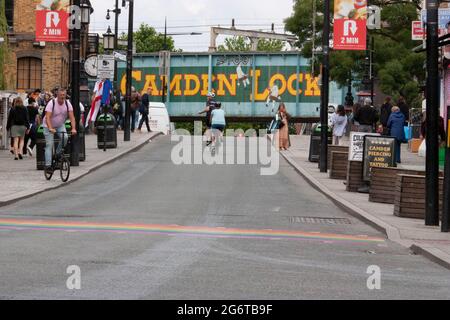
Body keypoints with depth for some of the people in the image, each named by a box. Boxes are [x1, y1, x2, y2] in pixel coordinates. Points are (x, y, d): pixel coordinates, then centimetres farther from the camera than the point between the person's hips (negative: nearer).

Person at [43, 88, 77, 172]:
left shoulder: (67, 104, -12)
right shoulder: (52, 103, -23)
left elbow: (72, 117, -19)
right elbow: (47, 117, -33)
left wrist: (73, 128, -34)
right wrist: (50, 128, -47)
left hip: (60, 125, 3)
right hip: (49, 126, -3)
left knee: (65, 138, -24)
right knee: (49, 145, -10)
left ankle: (58, 153, -2)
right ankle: (48, 165, -9)